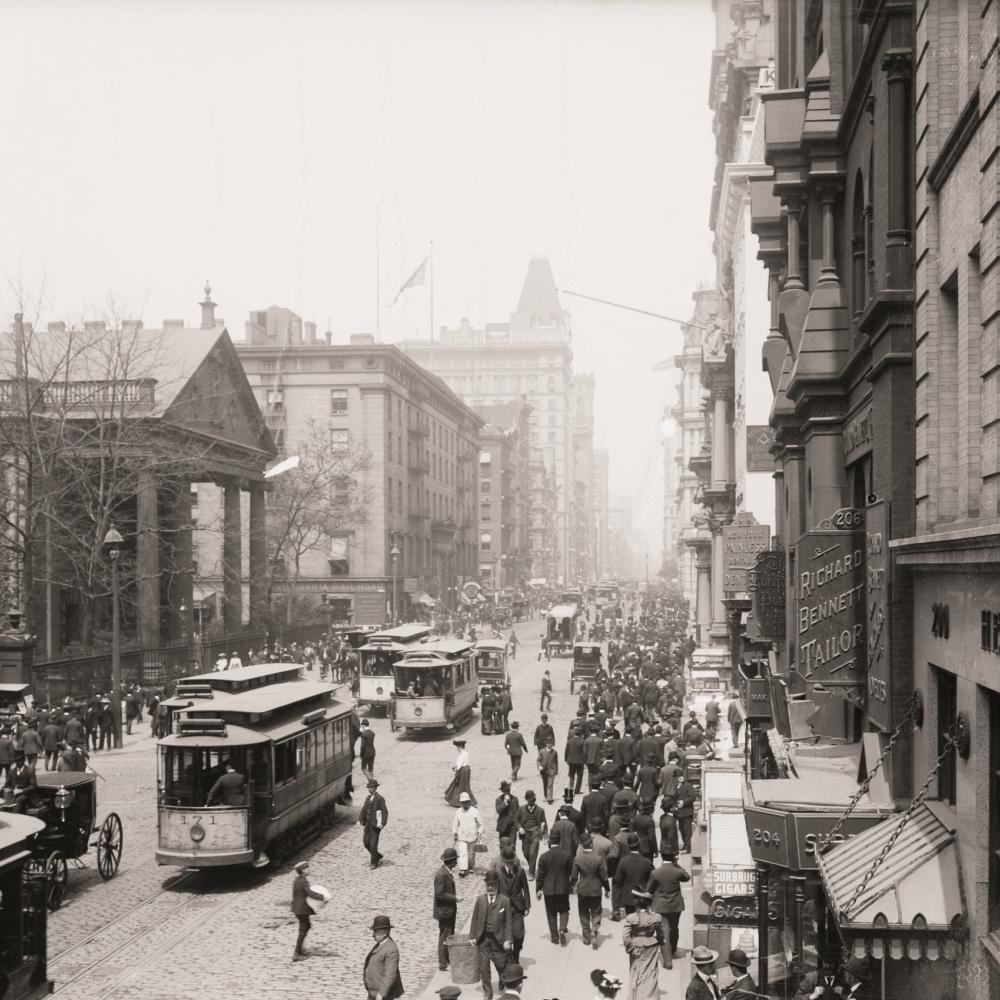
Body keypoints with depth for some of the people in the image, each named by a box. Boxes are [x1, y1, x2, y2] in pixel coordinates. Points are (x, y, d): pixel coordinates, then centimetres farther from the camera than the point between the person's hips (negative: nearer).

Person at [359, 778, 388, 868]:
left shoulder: (380, 799, -11)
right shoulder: (368, 798, 13)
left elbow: (385, 812, -15)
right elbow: (364, 810, 16)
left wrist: (382, 823, -25)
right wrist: (360, 820, 3)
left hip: (375, 825, -7)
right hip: (367, 824, 7)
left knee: (373, 844, -4)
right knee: (366, 842, 8)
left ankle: (374, 862, 11)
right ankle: (378, 857, 26)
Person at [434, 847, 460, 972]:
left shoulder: (447, 872, 9)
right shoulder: (441, 874, -22)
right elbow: (439, 894, -24)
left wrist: (454, 896, 12)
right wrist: (454, 898, -21)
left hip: (450, 910, 10)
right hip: (444, 910, -10)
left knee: (450, 936, 18)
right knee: (444, 937, -2)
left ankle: (449, 959, 30)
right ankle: (442, 964, 5)